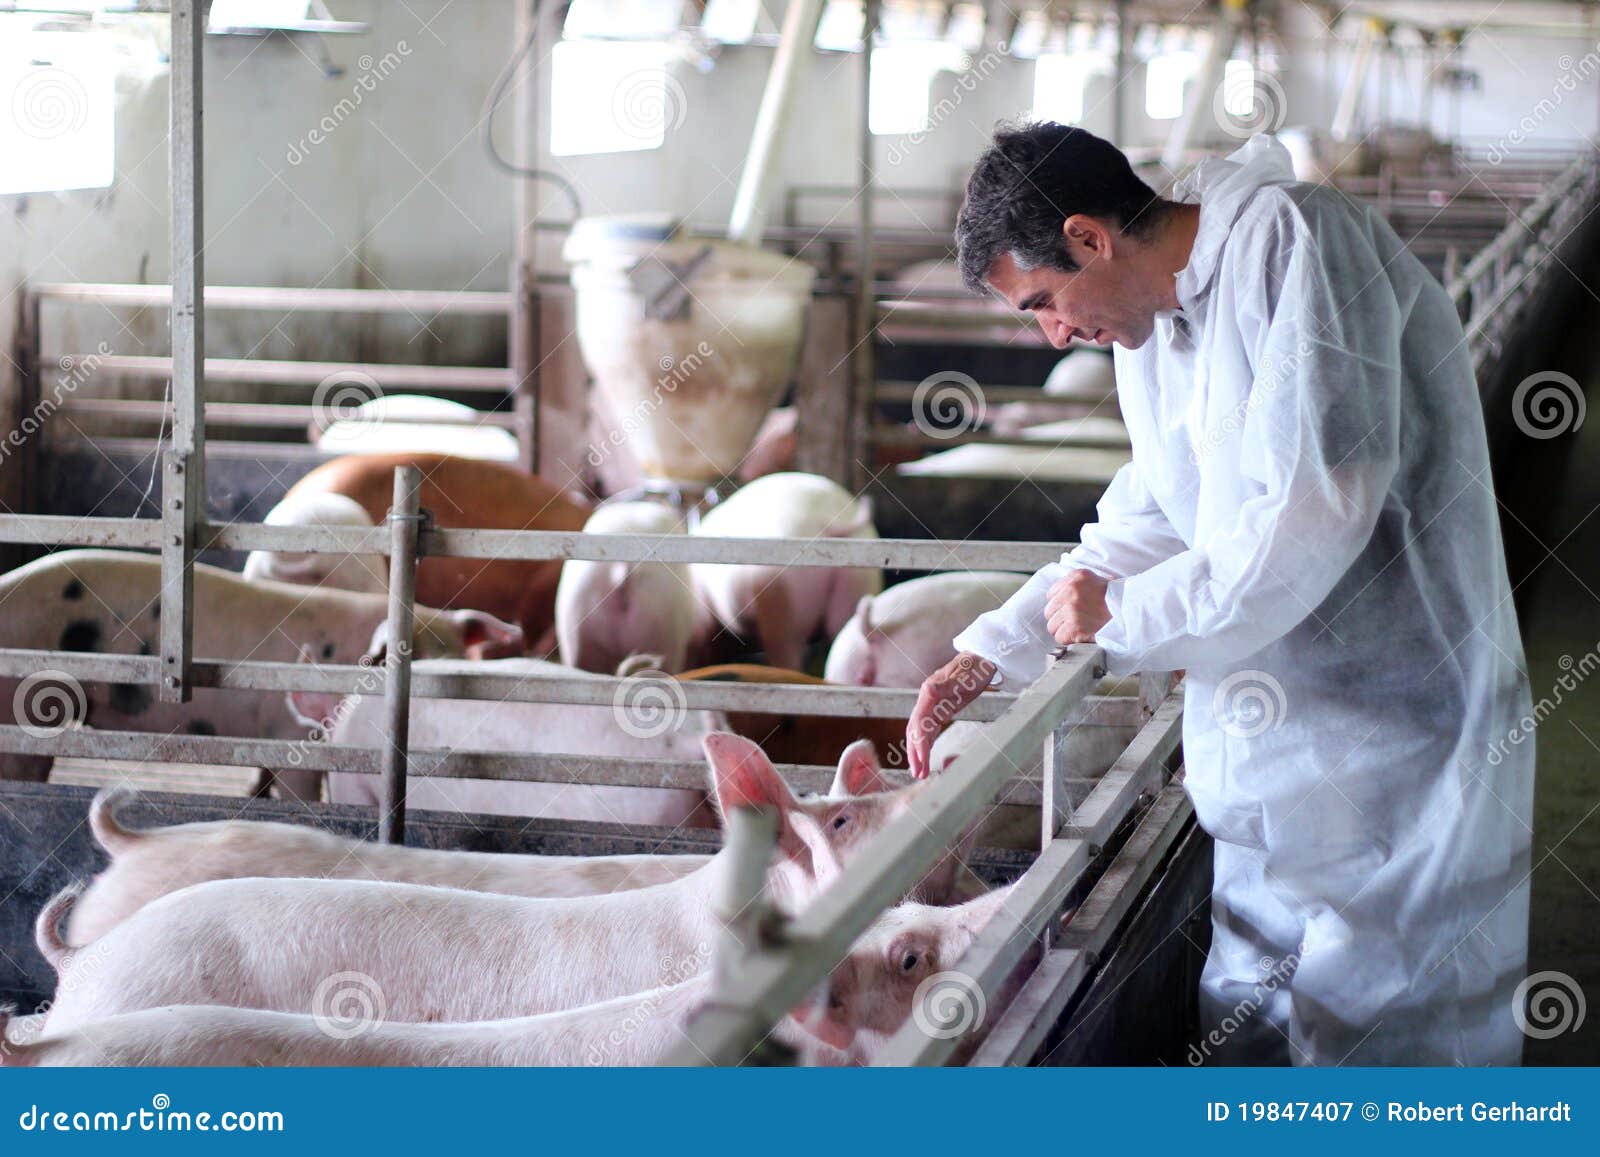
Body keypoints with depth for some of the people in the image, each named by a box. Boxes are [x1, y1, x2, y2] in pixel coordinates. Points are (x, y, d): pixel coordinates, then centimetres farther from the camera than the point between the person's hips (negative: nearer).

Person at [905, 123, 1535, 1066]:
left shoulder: (1294, 243, -17)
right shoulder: (1150, 326, 12)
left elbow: (1313, 512, -25)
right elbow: (1150, 521, 22)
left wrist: (1124, 615, -13)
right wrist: (991, 654, 16)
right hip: (1274, 772, 9)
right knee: (1250, 1035, 15)